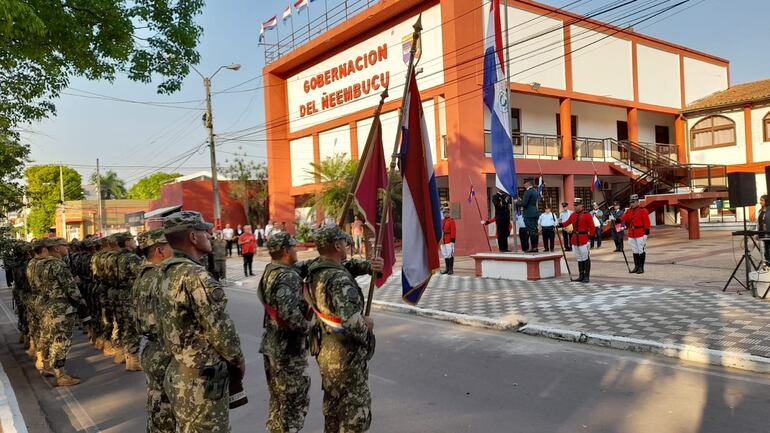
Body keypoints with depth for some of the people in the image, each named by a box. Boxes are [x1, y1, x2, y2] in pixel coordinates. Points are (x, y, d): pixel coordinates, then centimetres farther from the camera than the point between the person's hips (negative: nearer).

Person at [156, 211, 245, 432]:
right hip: (201, 380, -9)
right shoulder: (196, 276, -24)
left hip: (178, 373, 9)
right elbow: (221, 330, -21)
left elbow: (165, 326, 13)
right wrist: (238, 362, -5)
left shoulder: (168, 274, 5)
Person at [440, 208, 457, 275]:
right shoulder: (442, 221, 15)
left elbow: (453, 231, -12)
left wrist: (452, 240, -17)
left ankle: (451, 269, -3)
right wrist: (441, 239, 16)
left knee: (450, 254, -7)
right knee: (445, 255, 9)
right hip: (443, 241, 8)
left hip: (449, 241, -7)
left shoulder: (451, 221, -7)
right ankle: (447, 268, 16)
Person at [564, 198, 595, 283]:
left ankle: (587, 277, 3)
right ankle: (581, 276, 19)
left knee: (586, 258, -2)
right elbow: (567, 223, 16)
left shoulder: (587, 215, -6)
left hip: (584, 239, -6)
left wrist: (590, 236, -10)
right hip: (575, 240, 6)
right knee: (579, 258, 12)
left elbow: (591, 227, -6)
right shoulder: (573, 215, 11)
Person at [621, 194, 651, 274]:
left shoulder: (643, 211, -6)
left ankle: (641, 267, 3)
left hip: (640, 234, -6)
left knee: (641, 250, -2)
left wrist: (646, 233, -12)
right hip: (631, 234, 6)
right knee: (635, 251, 12)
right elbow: (624, 218, 4)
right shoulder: (629, 211, 12)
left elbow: (646, 222, -8)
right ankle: (636, 266, 21)